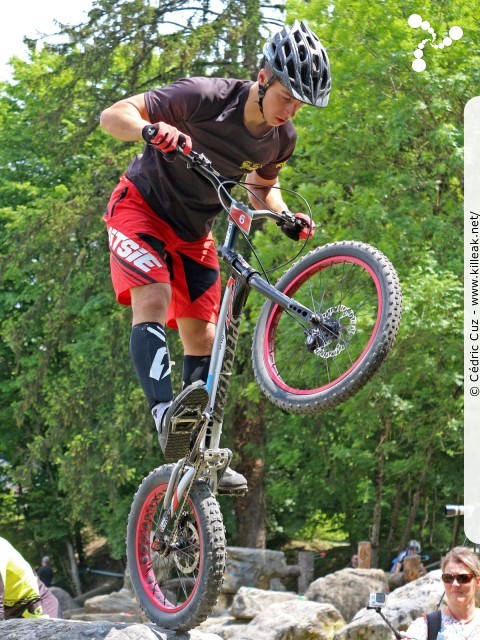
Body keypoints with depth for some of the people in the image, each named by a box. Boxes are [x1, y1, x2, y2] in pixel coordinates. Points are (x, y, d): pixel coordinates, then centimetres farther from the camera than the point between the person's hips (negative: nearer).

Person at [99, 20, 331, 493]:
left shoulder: (281, 139, -9)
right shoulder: (205, 98, -27)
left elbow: (262, 187, 12)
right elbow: (112, 116, -28)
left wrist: (286, 217, -10)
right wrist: (149, 129, -50)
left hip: (194, 230, 6)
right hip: (142, 207, -6)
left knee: (201, 338, 1)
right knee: (154, 300, -29)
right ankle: (165, 413, -45)